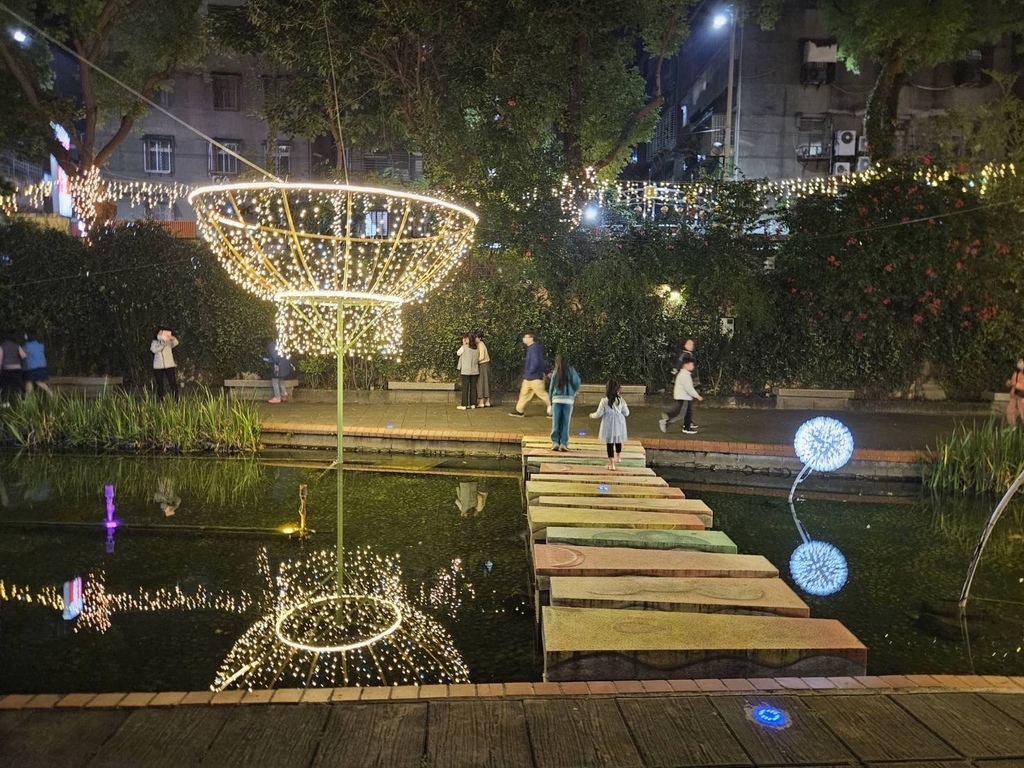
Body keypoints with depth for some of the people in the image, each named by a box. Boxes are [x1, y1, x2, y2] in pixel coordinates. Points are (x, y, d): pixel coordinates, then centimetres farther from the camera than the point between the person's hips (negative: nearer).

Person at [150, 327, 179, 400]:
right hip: (158, 367, 1)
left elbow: (176, 343, -14)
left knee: (173, 383, -8)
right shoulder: (154, 343, 10)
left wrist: (172, 338, -33)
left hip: (169, 365, -1)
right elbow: (154, 350, -10)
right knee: (160, 385, 4)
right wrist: (162, 346, -24)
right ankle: (160, 401, 9)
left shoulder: (168, 342, 7)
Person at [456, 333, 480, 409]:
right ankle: (473, 404, 13)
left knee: (465, 387, -1)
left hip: (466, 371, -5)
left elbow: (458, 353, 4)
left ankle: (464, 405, 0)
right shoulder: (477, 348, 1)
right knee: (473, 387, 10)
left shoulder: (464, 347, -12)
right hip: (475, 370, 5)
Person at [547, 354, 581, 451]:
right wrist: (574, 393, 12)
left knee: (555, 423, 3)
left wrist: (551, 401, 17)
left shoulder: (555, 372, 7)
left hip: (556, 399, 1)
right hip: (568, 399, -1)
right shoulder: (570, 370, 3)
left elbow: (551, 388, 9)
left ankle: (555, 443, -1)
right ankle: (563, 444, -2)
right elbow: (577, 382, -7)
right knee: (565, 423, 1)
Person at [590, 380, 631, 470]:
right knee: (618, 440, 23)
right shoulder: (621, 400, -5)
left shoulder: (604, 401, -12)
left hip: (608, 424, -3)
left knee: (609, 442, 2)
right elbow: (626, 413, 3)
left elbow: (599, 414, -7)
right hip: (619, 423, 3)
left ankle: (612, 463, 1)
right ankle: (618, 457, 44)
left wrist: (592, 415, 14)